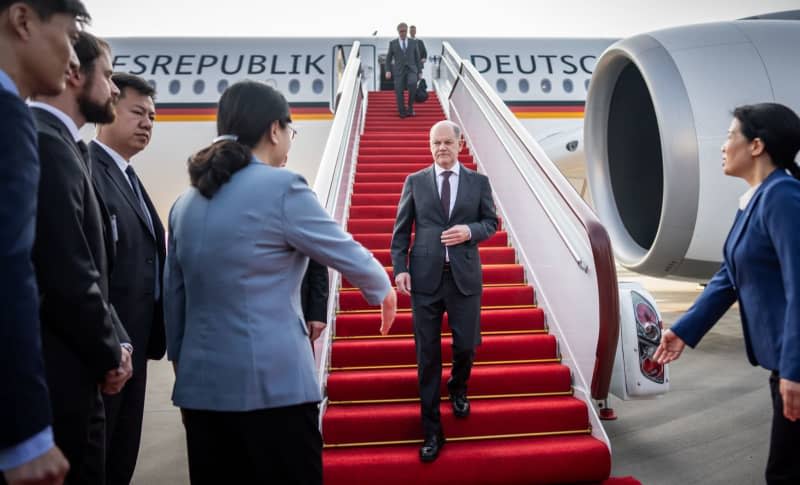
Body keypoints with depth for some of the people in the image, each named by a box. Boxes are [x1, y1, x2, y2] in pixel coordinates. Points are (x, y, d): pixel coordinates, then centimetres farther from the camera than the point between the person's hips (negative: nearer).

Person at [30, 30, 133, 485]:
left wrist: (117, 341, 4)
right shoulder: (45, 142, -17)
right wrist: (110, 353, -8)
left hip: (66, 369, 9)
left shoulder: (59, 143, 13)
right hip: (57, 376, -9)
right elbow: (67, 277, -22)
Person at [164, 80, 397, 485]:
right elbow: (344, 251, -3)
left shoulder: (186, 201, 9)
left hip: (200, 383, 7)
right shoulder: (282, 187, -11)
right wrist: (383, 288, 15)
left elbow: (173, 294, 13)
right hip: (272, 383, -7)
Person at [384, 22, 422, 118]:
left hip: (411, 69, 0)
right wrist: (388, 71, -5)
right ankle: (402, 113, 8)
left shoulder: (413, 42, 9)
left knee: (412, 83, -29)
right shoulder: (393, 43, 7)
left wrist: (419, 72, 7)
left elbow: (417, 58, 12)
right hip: (399, 71, 1)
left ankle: (410, 106, -11)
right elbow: (388, 58, 9)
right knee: (399, 93, -6)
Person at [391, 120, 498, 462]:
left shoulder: (479, 182, 8)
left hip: (464, 276, 1)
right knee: (427, 355, 4)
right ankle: (432, 430, 17)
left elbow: (491, 222, 10)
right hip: (425, 277, 0)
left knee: (466, 346, 5)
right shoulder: (415, 181, 6)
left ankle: (458, 388, 42)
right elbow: (401, 229, 5)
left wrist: (470, 231, -11)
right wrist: (400, 268, -6)